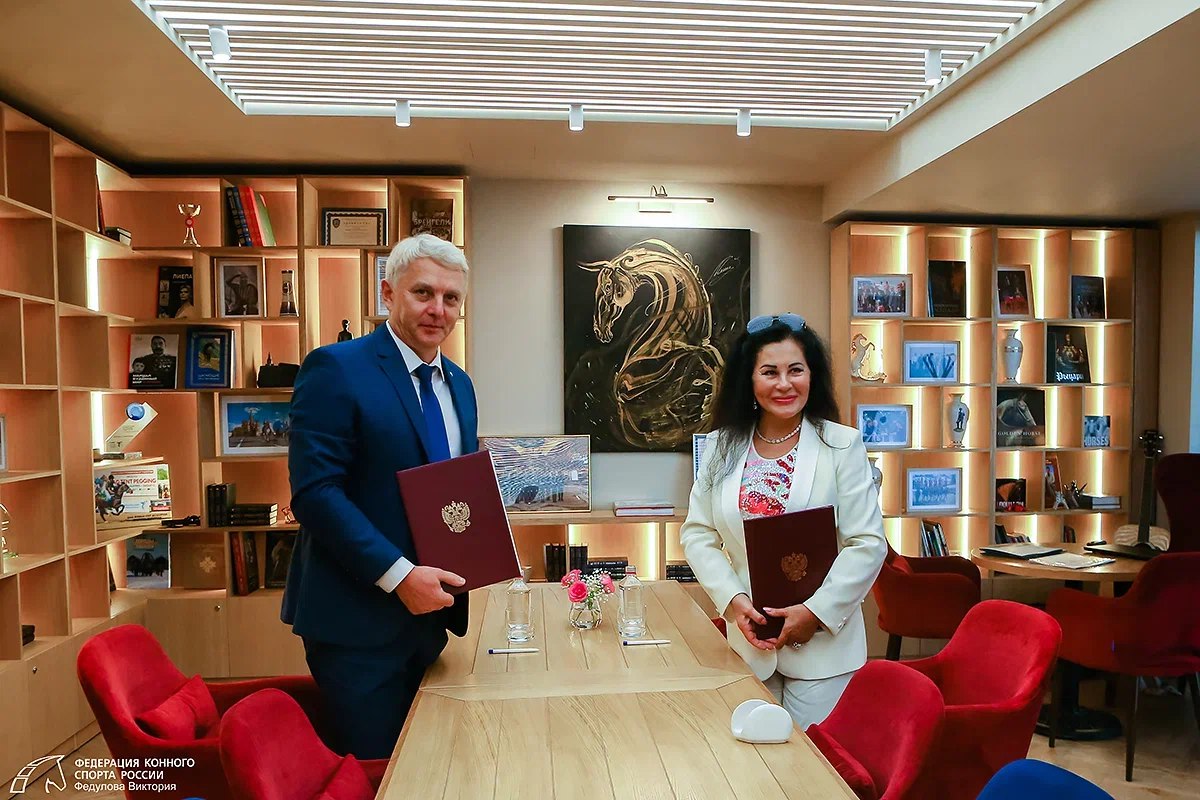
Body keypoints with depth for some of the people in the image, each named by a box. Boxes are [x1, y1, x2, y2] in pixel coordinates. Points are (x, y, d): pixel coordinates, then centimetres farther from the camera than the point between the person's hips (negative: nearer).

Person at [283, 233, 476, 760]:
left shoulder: (459, 385, 10)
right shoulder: (336, 369, -13)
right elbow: (315, 491, -19)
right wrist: (398, 575, -22)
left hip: (429, 611, 7)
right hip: (358, 617, -7)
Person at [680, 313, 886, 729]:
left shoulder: (842, 445, -7)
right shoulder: (721, 448, 2)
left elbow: (868, 544, -8)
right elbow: (698, 534, 3)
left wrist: (816, 611, -14)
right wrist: (733, 599, -10)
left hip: (824, 641, -3)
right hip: (747, 637, 3)